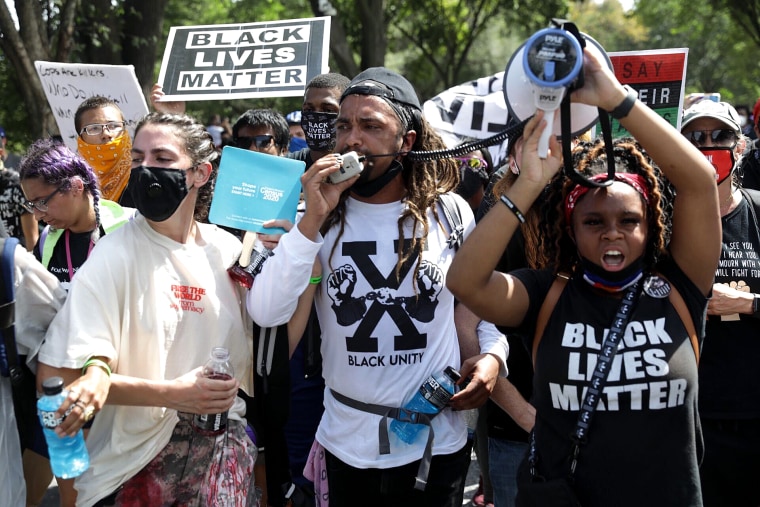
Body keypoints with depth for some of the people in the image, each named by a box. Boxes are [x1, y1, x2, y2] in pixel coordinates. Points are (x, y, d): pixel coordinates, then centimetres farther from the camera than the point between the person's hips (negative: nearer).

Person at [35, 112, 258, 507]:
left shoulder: (229, 250, 0)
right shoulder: (115, 255, -14)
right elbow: (54, 374, -20)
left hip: (226, 451, 4)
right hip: (140, 464, -4)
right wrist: (171, 393, -25)